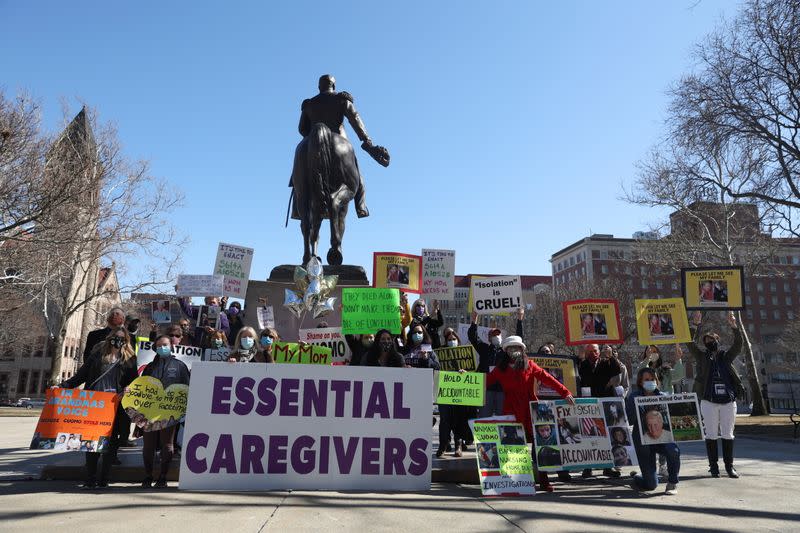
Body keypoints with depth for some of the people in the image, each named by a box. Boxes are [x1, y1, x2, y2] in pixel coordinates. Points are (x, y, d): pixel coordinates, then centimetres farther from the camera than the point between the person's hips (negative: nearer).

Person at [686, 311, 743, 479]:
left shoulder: (726, 356, 12)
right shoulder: (702, 357, 7)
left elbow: (738, 344, -1)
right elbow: (690, 343, -6)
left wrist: (734, 326, -16)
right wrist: (695, 325, -17)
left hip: (728, 401, 2)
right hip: (709, 402, -2)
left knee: (728, 434, 7)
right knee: (711, 435, 3)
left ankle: (729, 465, 16)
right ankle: (713, 465, 11)